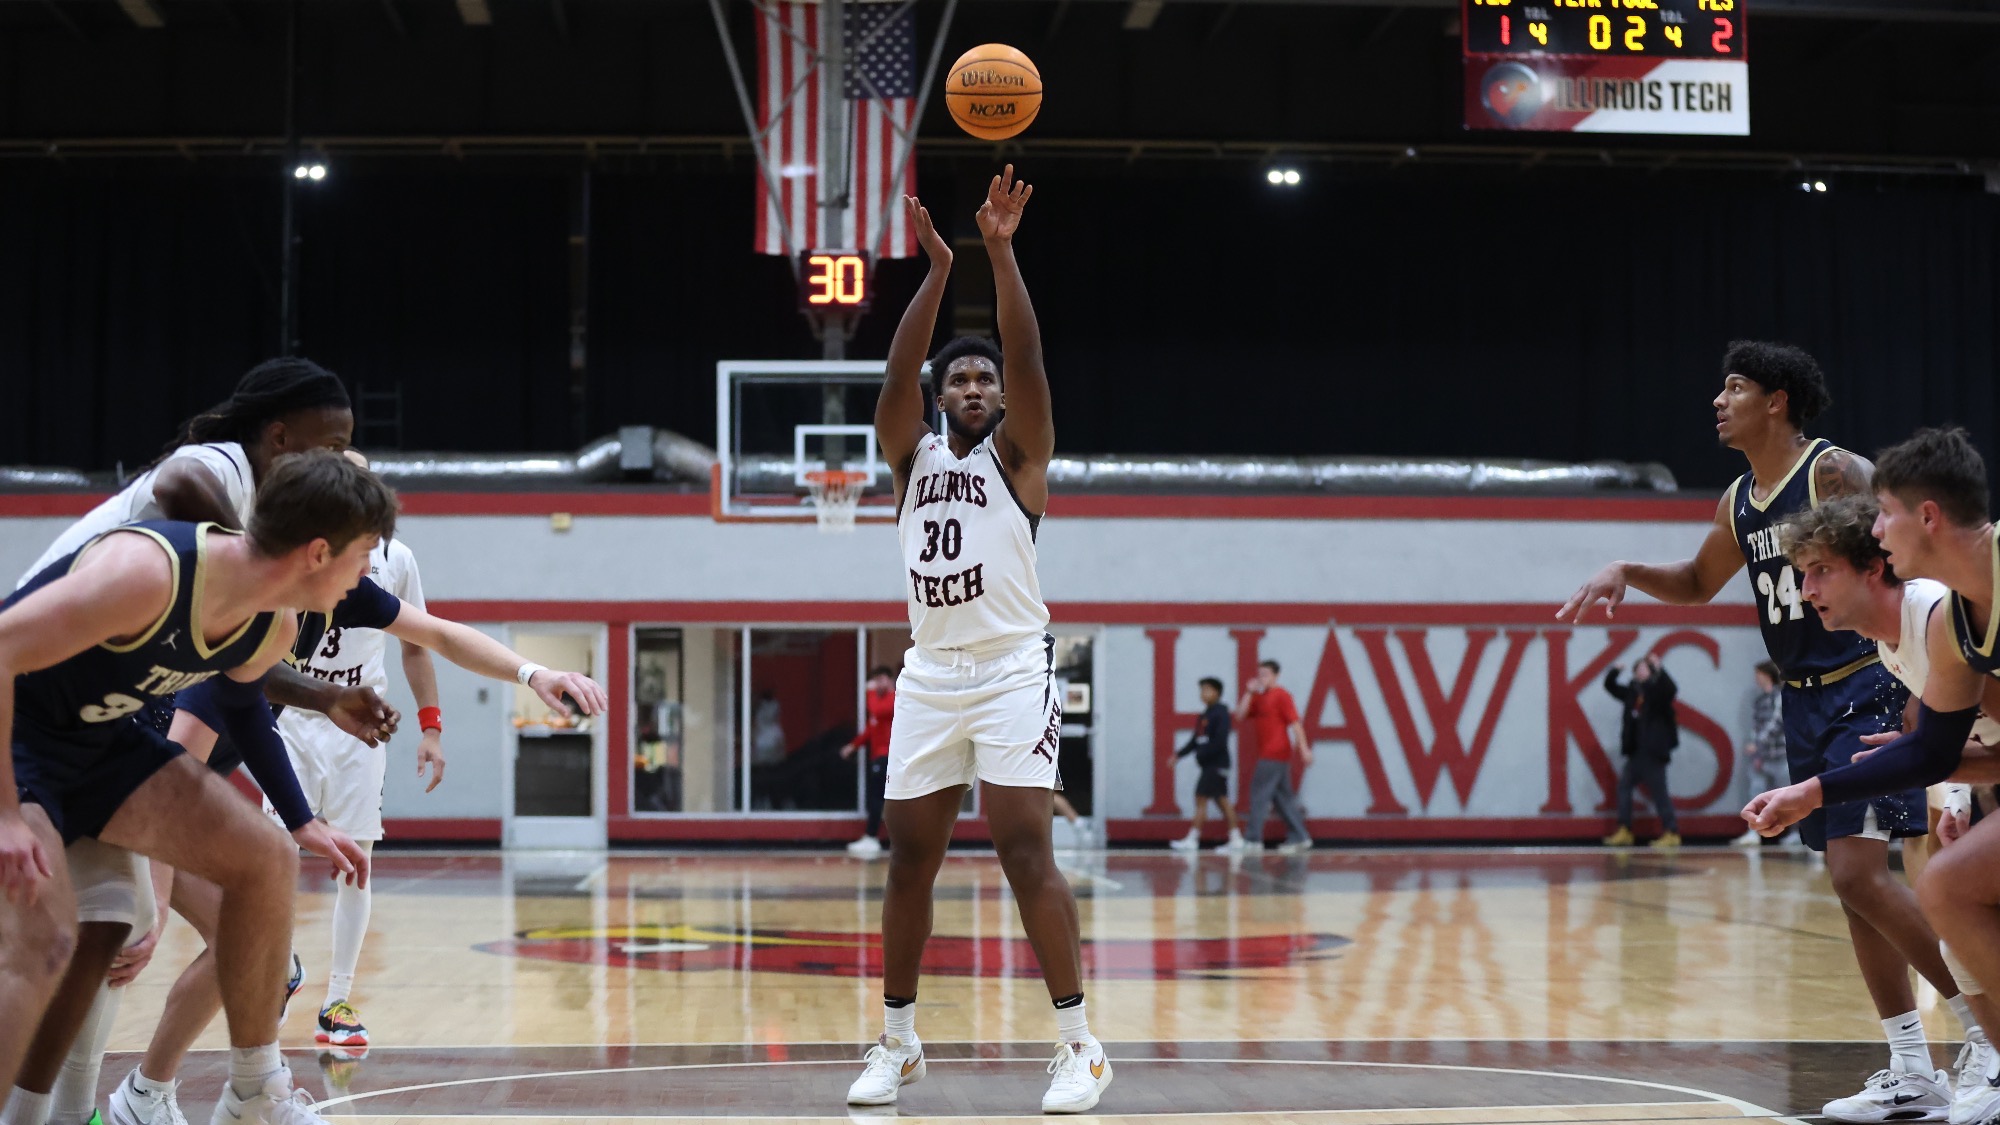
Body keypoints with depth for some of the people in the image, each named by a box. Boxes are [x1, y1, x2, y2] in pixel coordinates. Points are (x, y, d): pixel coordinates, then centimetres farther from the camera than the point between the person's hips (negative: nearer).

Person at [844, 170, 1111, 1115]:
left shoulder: (1018, 453, 5)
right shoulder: (912, 456, 13)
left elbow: (1028, 361, -10)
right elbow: (898, 375, -3)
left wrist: (1001, 253, -18)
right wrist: (937, 270, -12)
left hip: (1011, 669, -4)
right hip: (930, 673, 4)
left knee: (1025, 849, -12)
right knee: (910, 856, 6)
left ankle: (1078, 1043, -8)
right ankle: (898, 1040, 18)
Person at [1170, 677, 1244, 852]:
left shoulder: (1220, 713, -11)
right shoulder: (1205, 715, 15)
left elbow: (1220, 741, -19)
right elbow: (1195, 741, 17)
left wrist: (1202, 755, -18)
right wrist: (1179, 754, 9)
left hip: (1216, 764, -9)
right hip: (1209, 765, 9)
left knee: (1201, 799, -10)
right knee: (1222, 801, 9)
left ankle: (1192, 840, -9)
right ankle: (1236, 840, 11)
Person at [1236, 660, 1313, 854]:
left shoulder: (1281, 695, -7)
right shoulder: (1258, 698, 16)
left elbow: (1295, 722, -13)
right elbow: (1240, 716, 8)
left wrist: (1304, 749, -19)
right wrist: (1249, 692, 0)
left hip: (1274, 754, -9)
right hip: (1267, 754, 9)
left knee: (1259, 794, -9)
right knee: (1283, 796, 10)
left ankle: (1253, 840, -8)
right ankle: (1299, 838, 13)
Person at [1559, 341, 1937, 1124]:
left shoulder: (1836, 473, -12)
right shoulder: (1739, 502, 12)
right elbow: (1699, 583, 28)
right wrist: (1626, 573, 11)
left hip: (1868, 692, -8)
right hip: (1806, 703, 8)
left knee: (1859, 872, -17)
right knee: (1853, 884, 7)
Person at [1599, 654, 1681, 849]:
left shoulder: (1657, 689, -6)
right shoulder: (1633, 691, 13)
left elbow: (1671, 690, -27)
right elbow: (1611, 687, 22)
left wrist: (1658, 670, -34)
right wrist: (1614, 672, 6)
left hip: (1653, 750, -8)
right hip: (1636, 751, 8)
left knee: (1658, 791, -6)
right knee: (1624, 784, 9)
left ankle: (1672, 833, -1)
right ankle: (1624, 831, 14)